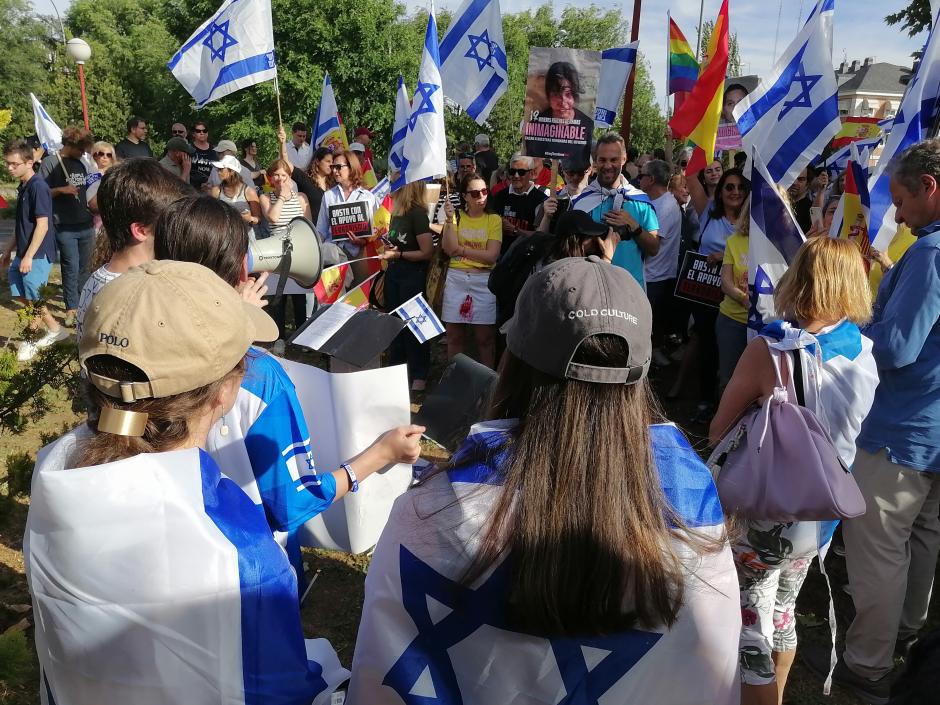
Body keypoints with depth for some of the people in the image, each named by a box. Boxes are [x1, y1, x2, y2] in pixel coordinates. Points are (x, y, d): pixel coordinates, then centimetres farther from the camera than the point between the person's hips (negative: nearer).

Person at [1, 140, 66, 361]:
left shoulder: (38, 186, -16)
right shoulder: (23, 187, 12)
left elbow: (42, 225, -19)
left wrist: (29, 256, -20)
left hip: (37, 254, -9)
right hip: (23, 253, 9)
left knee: (31, 297, -1)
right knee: (20, 294, 13)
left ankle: (30, 341, 16)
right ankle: (54, 329, 23)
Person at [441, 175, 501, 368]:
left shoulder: (494, 219, 1)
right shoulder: (456, 216, 5)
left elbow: (492, 256, -9)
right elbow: (449, 249, -8)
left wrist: (461, 249, -10)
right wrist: (450, 220, -15)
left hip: (483, 281, -1)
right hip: (456, 279, 1)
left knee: (485, 338, 3)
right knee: (454, 336, 7)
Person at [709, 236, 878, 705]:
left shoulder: (770, 351, -23)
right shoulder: (866, 355, -6)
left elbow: (718, 433, -13)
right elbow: (849, 434, 8)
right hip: (822, 516, 7)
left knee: (750, 630, 8)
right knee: (782, 609, 27)